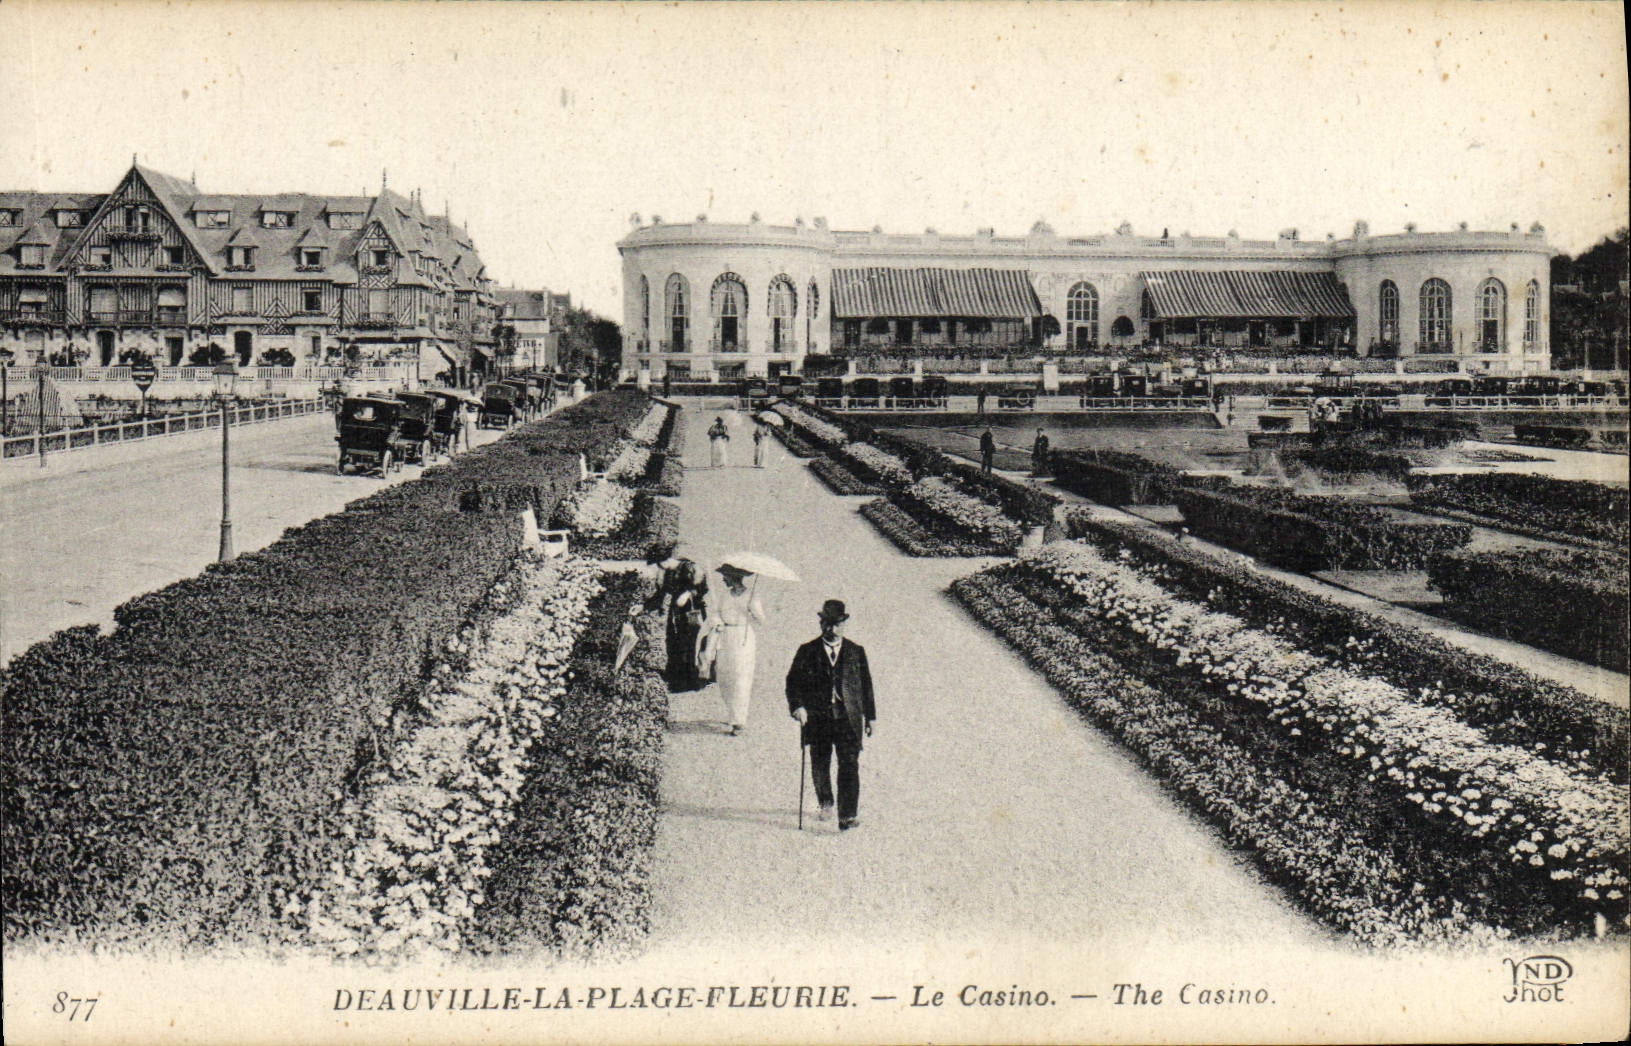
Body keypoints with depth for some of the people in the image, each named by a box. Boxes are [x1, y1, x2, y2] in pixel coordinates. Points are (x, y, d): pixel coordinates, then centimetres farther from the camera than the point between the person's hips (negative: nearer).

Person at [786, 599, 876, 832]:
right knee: (819, 767, 11)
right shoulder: (807, 652, 5)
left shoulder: (856, 652, 7)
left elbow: (866, 686, 11)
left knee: (849, 766, -10)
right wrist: (797, 706, -15)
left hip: (848, 719, -1)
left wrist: (869, 717, 9)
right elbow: (793, 681, 2)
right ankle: (826, 804, 34)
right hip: (817, 718, 1)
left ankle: (847, 816, -10)